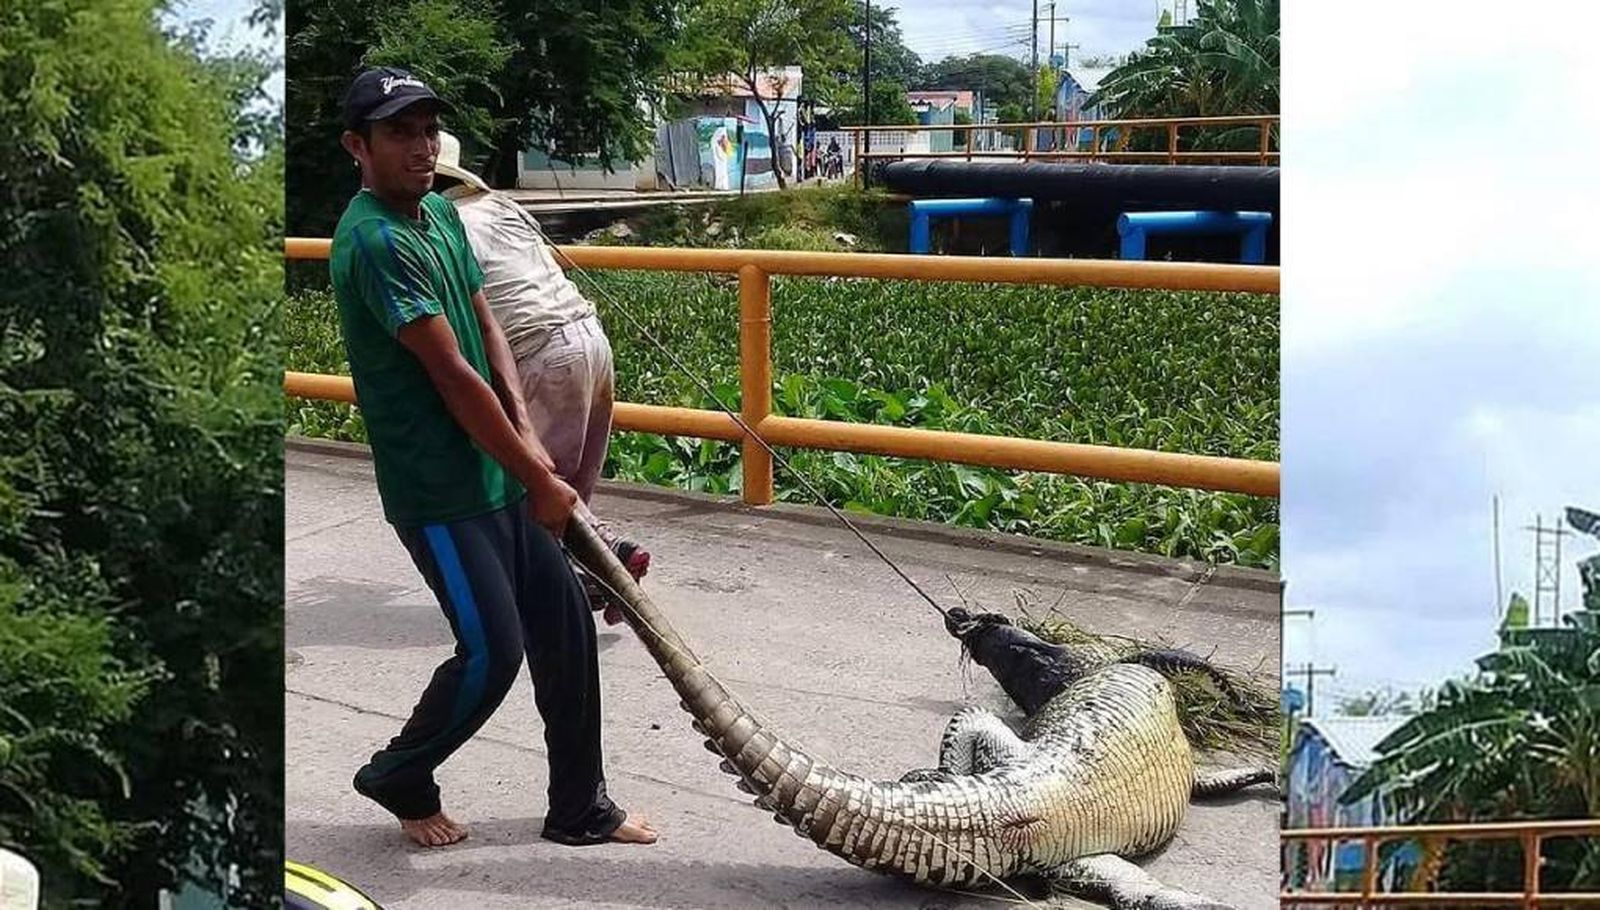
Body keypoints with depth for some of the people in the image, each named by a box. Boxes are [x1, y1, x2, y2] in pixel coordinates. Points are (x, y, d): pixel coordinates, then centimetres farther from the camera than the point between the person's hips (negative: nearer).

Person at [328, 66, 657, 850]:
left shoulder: (441, 215, 8)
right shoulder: (373, 241, -20)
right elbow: (452, 375, -21)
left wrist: (525, 430, -6)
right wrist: (540, 479, -15)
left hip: (495, 471, 9)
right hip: (438, 490, -9)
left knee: (565, 625, 8)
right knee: (493, 650, -6)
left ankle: (580, 808, 20)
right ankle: (398, 779, 20)